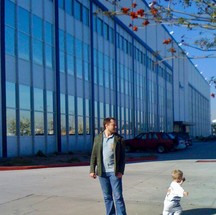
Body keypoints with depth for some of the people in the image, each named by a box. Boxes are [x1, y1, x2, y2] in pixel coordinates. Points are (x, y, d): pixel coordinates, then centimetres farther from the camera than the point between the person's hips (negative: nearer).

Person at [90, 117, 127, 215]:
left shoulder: (119, 139, 0)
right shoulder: (98, 138, 6)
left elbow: (122, 156, -1)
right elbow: (94, 155, 7)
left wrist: (121, 171, -10)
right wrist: (92, 170, 1)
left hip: (114, 172, -2)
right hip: (102, 172, 2)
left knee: (118, 196, -3)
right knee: (107, 197, 10)